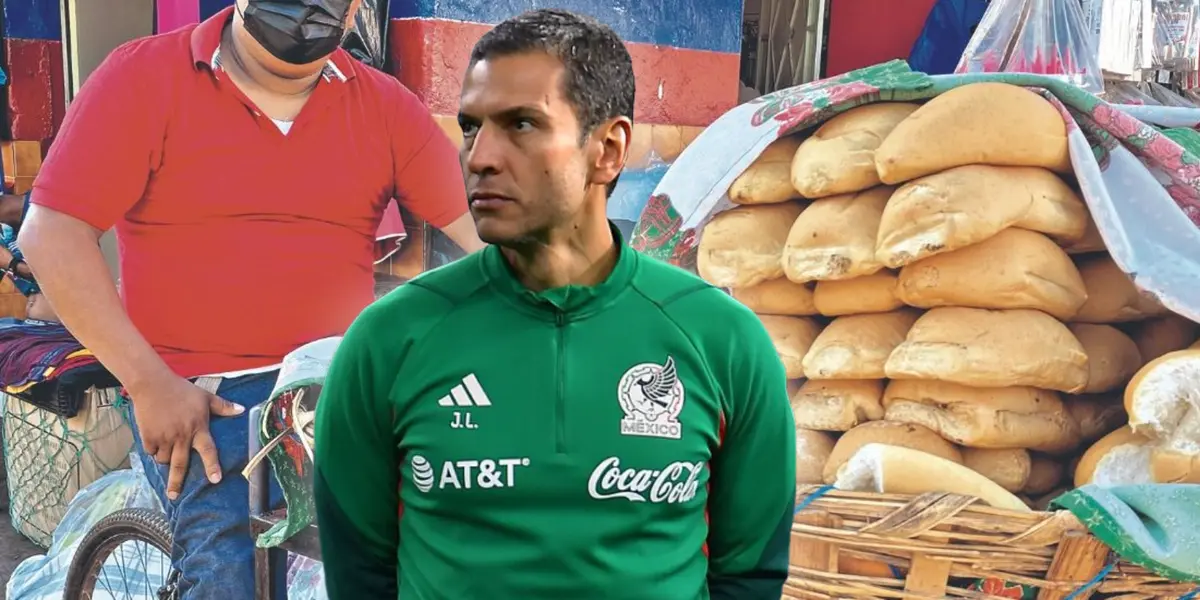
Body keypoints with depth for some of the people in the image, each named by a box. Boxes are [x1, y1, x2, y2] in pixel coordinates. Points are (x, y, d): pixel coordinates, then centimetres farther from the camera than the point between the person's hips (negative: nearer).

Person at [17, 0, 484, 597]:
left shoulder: (385, 105, 5)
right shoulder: (145, 76, -1)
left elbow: (481, 227, 1)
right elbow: (52, 234, -7)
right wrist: (150, 382, -14)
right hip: (201, 396, -2)